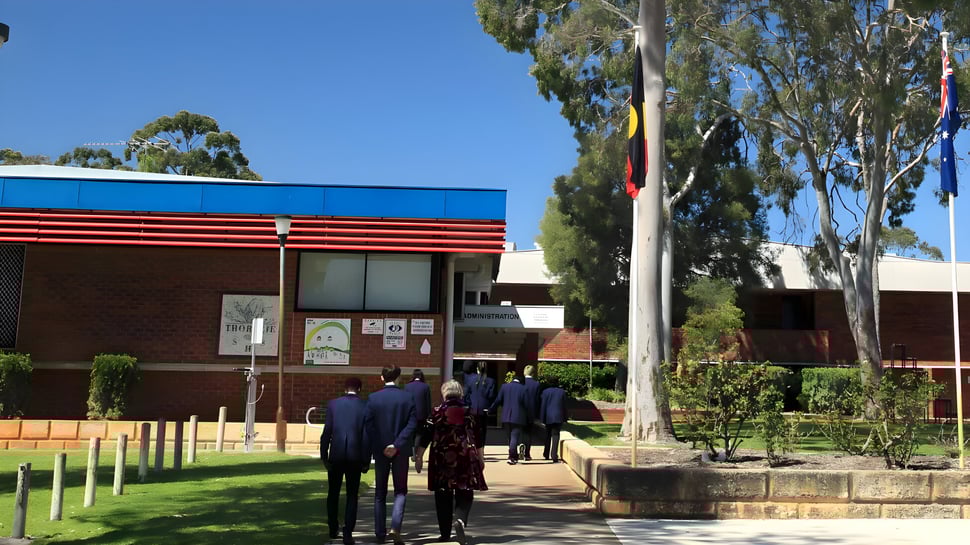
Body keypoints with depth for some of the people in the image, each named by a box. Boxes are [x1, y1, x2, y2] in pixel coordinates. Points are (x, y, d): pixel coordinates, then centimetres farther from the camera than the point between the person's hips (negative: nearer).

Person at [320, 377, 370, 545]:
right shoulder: (365, 406, -3)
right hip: (355, 456, -1)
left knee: (333, 493, 18)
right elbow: (367, 435, -4)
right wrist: (366, 461, 2)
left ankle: (333, 529, 27)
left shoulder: (333, 404, 0)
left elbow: (326, 432, -2)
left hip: (336, 455, 1)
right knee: (352, 495, 6)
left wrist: (324, 456, 5)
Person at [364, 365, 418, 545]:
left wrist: (379, 447, -5)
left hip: (380, 451, 1)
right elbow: (412, 424, -12)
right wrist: (397, 445, -13)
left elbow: (368, 424, -8)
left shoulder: (373, 398, -5)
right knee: (401, 491, 10)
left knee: (380, 493, 13)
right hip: (401, 451, -1)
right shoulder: (408, 397, -6)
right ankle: (395, 527, -9)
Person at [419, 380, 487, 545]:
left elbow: (426, 437, -1)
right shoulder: (469, 413, 4)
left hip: (442, 459, 0)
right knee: (464, 494, 5)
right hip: (465, 458, 0)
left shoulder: (436, 413, -1)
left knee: (443, 496, 8)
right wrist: (481, 458, 18)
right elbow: (478, 439, 8)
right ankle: (460, 520, -23)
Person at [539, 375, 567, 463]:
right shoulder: (562, 392, 3)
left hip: (548, 417, 0)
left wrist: (542, 419, -2)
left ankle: (546, 454, 27)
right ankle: (554, 456, -13)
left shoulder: (545, 392, -3)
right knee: (555, 436, -2)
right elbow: (564, 406, 6)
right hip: (558, 417, 0)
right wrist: (564, 419, 12)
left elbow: (543, 406, -5)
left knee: (548, 435, 17)